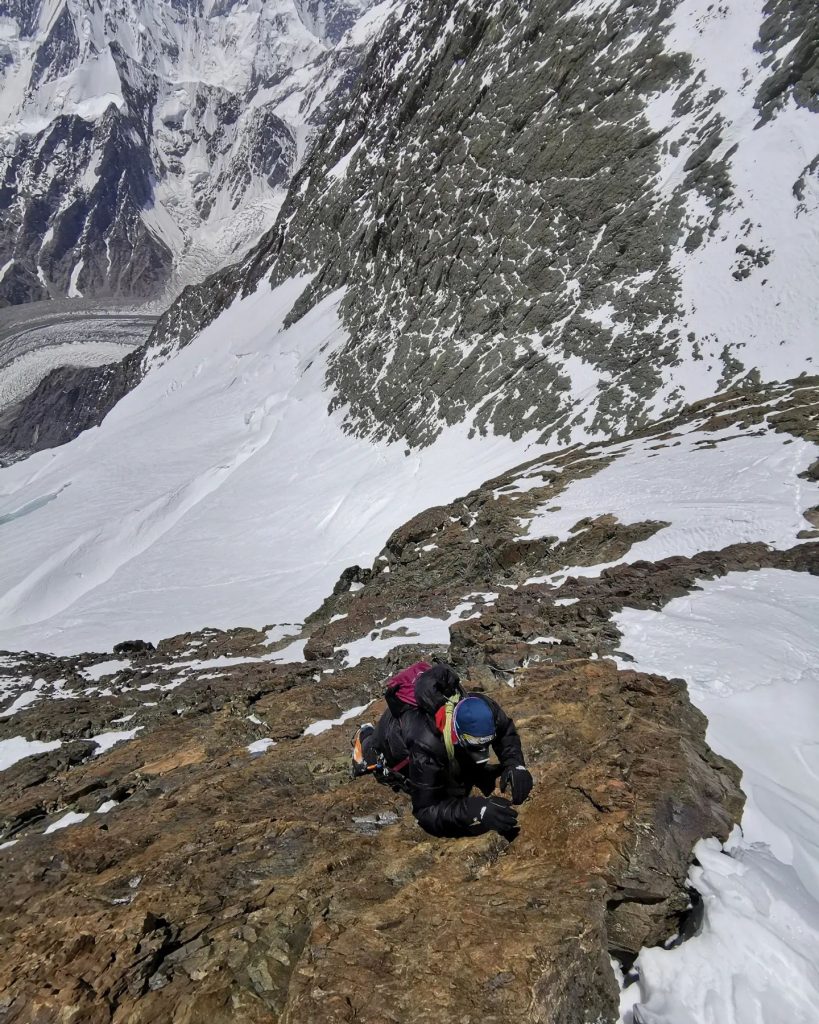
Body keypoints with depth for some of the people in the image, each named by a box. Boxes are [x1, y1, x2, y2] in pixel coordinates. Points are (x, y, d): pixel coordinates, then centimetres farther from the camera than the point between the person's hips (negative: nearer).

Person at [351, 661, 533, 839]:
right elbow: (425, 811, -46)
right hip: (394, 731, -4)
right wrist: (475, 810, -61)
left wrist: (515, 763, -37)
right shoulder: (427, 747, -50)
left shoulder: (484, 708, -38)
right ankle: (365, 738, 43)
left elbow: (506, 731, -16)